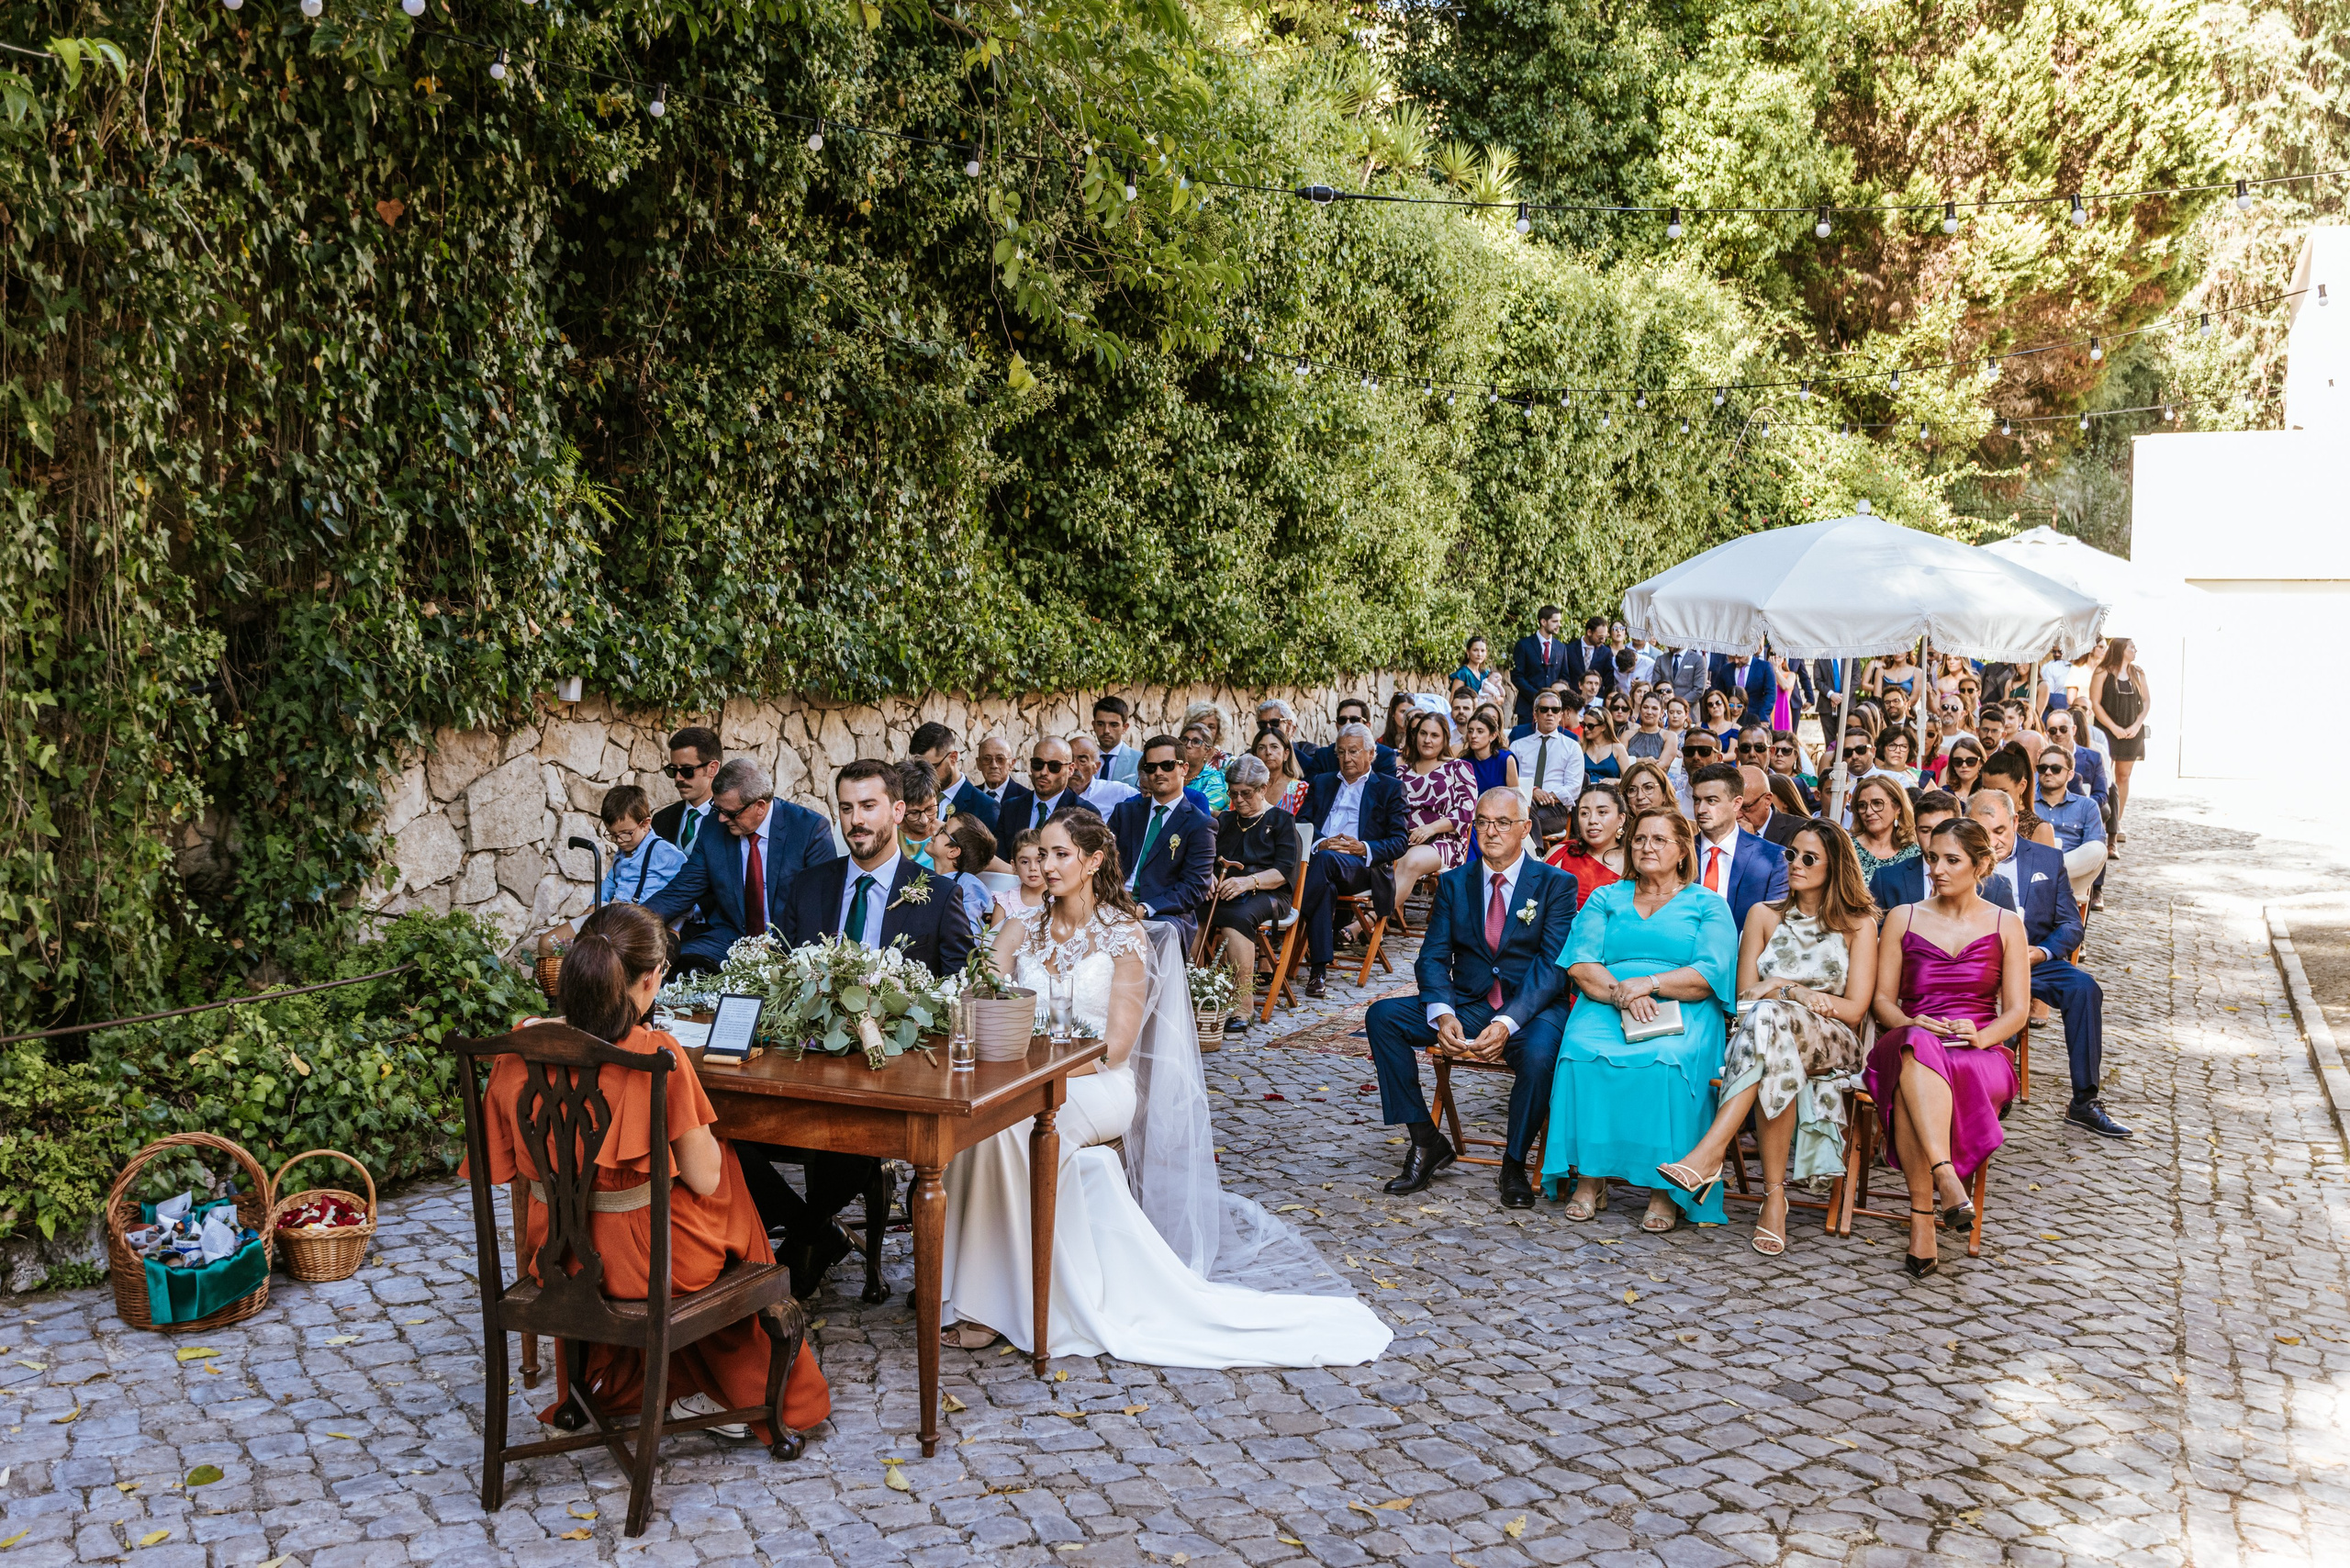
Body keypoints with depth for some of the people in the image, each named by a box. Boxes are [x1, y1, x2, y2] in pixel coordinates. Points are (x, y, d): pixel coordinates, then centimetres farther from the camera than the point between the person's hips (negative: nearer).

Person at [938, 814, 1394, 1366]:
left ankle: (990, 1301, -26)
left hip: (1098, 1087, -4)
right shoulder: (1021, 931, 14)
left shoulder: (1126, 936, 0)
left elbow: (1114, 1047, -7)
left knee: (1007, 1119, -34)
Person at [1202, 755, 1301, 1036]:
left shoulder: (1281, 820, 11)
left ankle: (1241, 1008, -37)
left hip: (1266, 895, -4)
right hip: (1222, 894, 4)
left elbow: (1283, 871, -3)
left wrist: (1248, 881, -20)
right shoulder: (1224, 821, 26)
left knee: (1237, 917, -38)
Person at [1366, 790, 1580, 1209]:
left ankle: (1514, 1163, -10)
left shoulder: (1556, 885, -1)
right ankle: (1427, 1142, -7)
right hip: (1466, 1003, 4)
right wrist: (1443, 1015, -19)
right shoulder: (1453, 882, 10)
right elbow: (1433, 958, 3)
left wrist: (1506, 1024, -26)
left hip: (1531, 1009, -4)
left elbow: (1552, 966, -11)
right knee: (1382, 1016, -17)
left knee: (1539, 1053, -37)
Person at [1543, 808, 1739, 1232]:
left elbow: (1710, 975, -2)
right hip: (1606, 1006, 2)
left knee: (1666, 1061, -35)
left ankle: (1666, 1187, -25)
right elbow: (1580, 965, 5)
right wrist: (1619, 992, -14)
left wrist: (1648, 983, -14)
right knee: (1583, 1053, -31)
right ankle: (1589, 1177, -23)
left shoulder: (1708, 905, 14)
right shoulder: (1606, 898, 20)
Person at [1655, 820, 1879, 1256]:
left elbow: (1855, 1009, 0)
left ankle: (1710, 1152, -48)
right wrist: (1805, 995, -9)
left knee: (1769, 1016, -38)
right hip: (1773, 1035, 2)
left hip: (1832, 1046, -2)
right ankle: (1774, 1195, -42)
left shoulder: (1858, 924, 7)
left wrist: (1785, 990, -7)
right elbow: (1745, 995, 8)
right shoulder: (1765, 915, 15)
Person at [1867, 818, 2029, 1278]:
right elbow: (1882, 1000, 11)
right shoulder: (1903, 919, 17)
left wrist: (1982, 1035, -14)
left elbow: (2016, 1011, 9)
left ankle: (1922, 1220, -44)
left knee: (1911, 1086, -39)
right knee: (1918, 1049, -42)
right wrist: (1912, 1024, -12)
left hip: (1980, 1053, -1)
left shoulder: (2006, 924, 15)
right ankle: (1946, 1180, -52)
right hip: (1908, 1046, 1)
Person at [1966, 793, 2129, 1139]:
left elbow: (2071, 925, 8)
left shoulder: (2049, 859, 11)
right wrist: (1981, 872, -15)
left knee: (2085, 987, -27)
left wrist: (2042, 952, -12)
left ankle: (2084, 1102, -21)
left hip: (2036, 962, 3)